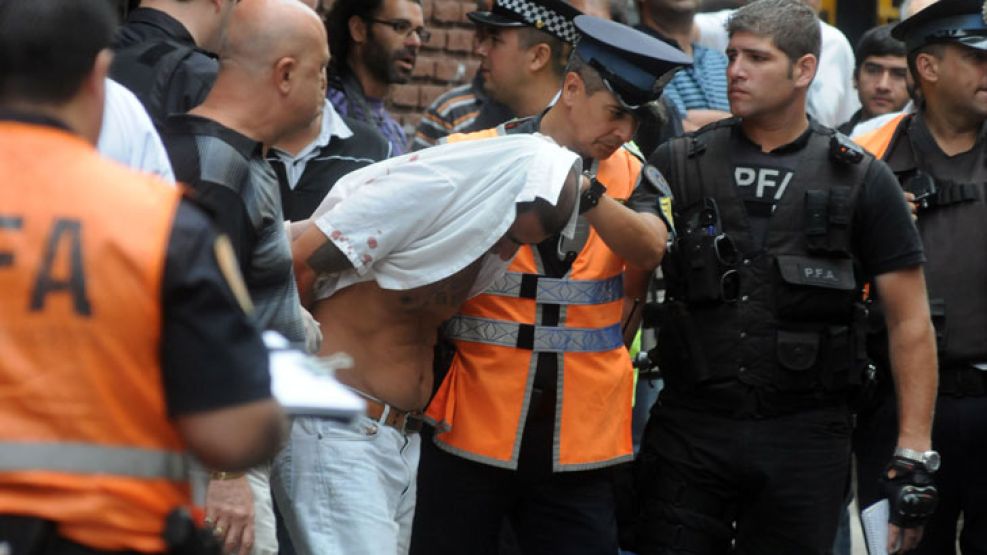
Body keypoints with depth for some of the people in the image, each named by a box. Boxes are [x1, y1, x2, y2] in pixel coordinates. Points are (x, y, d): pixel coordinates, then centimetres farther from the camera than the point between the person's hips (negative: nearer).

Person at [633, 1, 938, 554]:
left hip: (805, 439, -1)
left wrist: (914, 456, -5)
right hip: (689, 427, 1)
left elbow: (910, 323, 3)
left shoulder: (860, 180, 3)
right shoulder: (678, 165, 6)